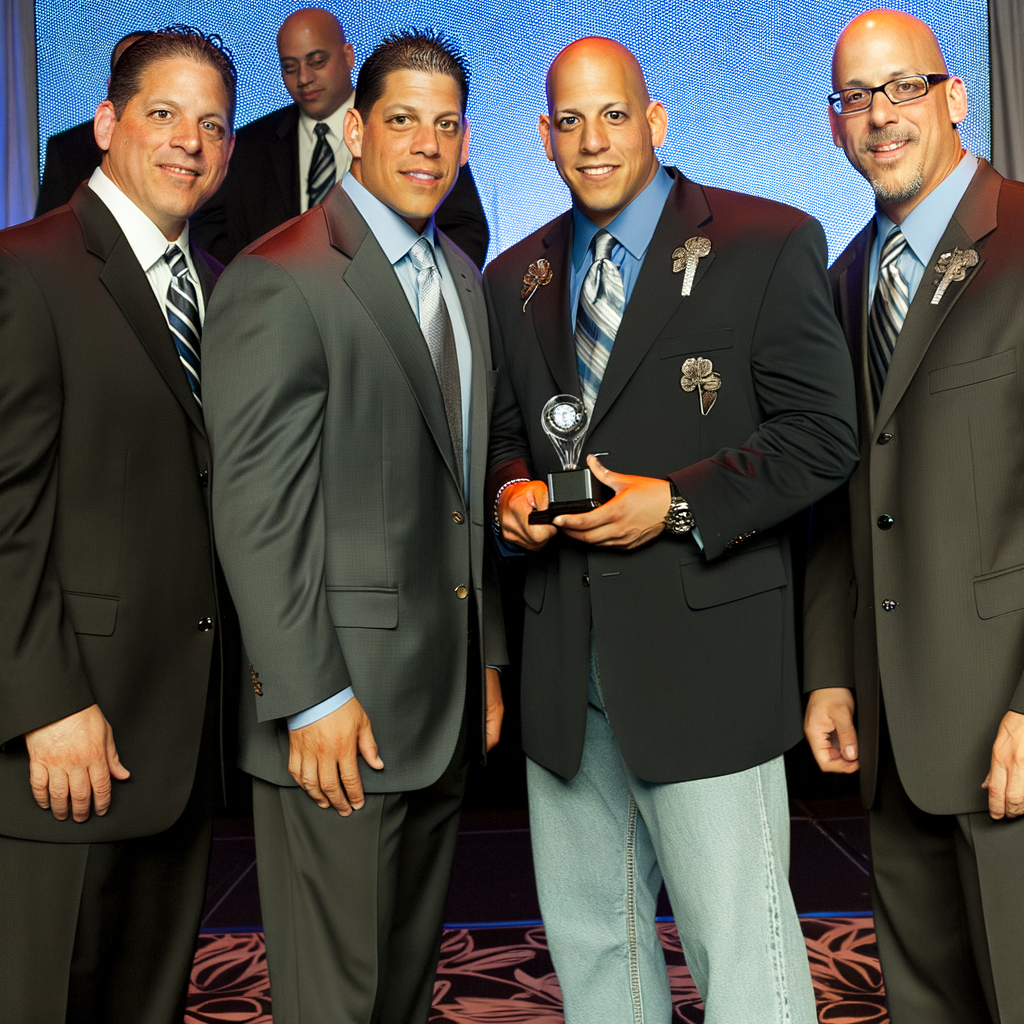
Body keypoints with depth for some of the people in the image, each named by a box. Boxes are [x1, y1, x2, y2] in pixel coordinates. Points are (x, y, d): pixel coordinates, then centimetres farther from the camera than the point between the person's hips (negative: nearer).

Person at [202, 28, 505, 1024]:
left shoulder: (460, 275, 14)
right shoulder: (282, 279, -12)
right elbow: (254, 511, -16)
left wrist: (487, 661, 15)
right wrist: (313, 699, -18)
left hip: (447, 698, 8)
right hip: (342, 705, -7)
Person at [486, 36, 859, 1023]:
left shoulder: (768, 244, -2)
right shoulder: (515, 280, 13)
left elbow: (823, 434, -5)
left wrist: (678, 504, -15)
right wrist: (511, 491, -2)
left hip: (702, 650, -5)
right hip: (565, 656, 6)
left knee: (740, 943, -1)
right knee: (587, 933, 17)